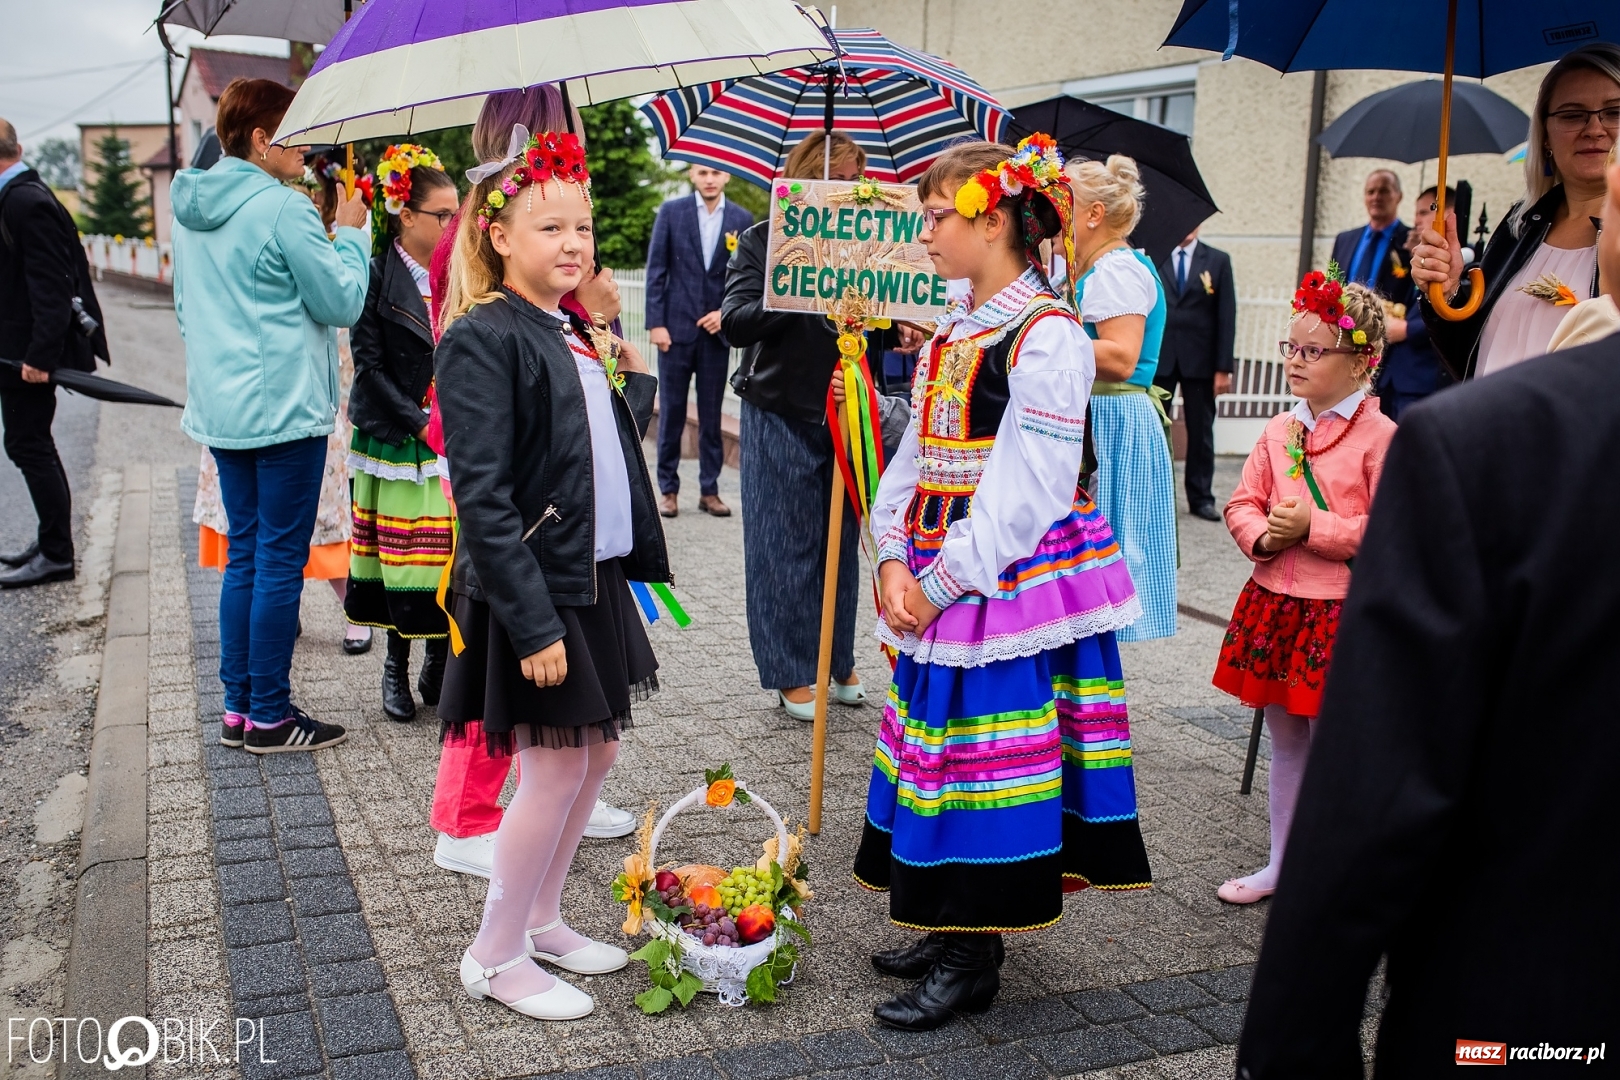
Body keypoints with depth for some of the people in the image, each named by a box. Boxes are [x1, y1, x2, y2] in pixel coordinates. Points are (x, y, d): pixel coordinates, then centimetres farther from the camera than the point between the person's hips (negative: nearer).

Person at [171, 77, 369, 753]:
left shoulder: (191, 207, 12)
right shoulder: (283, 208, -14)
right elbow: (343, 302, -9)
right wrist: (350, 233, 3)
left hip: (218, 408, 8)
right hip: (284, 408, -8)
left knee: (245, 554, 14)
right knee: (280, 561, -1)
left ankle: (238, 706, 20)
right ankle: (269, 716, 7)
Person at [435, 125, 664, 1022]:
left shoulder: (574, 334, 12)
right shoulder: (484, 338, -15)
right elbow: (481, 495, -21)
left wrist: (632, 380, 6)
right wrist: (531, 622, -23)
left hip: (596, 580, 9)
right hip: (531, 590, -9)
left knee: (595, 754, 15)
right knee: (555, 767, -1)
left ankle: (540, 920, 34)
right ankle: (495, 956, 18)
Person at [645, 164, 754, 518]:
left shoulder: (742, 220, 4)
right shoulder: (671, 211, 1)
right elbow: (656, 271, -1)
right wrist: (656, 323, -7)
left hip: (716, 329, 1)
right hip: (677, 328, -1)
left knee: (712, 415, 6)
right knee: (672, 412, 3)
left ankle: (710, 490, 14)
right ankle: (668, 489, 12)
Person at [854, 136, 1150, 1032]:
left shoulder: (1046, 336, -13)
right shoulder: (952, 332, 14)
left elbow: (1028, 489, -18)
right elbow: (917, 456, 12)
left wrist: (944, 580, -16)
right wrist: (894, 559, -1)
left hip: (1012, 580, -8)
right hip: (940, 581, 8)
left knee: (987, 757, -1)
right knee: (942, 745, 14)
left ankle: (973, 959, 13)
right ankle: (950, 929, 28)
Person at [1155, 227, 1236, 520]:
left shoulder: (1218, 261, 5)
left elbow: (1227, 317, 1)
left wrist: (1224, 368, -5)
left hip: (1200, 360, 1)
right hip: (1158, 358, -1)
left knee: (1201, 430, 7)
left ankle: (1201, 498, 16)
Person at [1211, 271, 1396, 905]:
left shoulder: (1379, 436, -10)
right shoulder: (1280, 431, 9)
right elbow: (1242, 503, 11)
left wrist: (1312, 529, -19)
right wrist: (1261, 537, -10)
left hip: (1337, 610, -6)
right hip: (1274, 599, 6)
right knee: (1284, 741, 17)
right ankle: (1281, 863, 30)